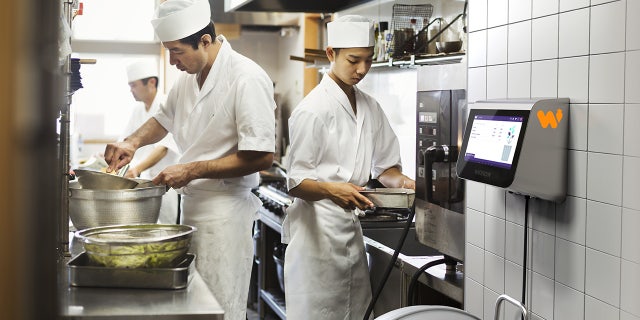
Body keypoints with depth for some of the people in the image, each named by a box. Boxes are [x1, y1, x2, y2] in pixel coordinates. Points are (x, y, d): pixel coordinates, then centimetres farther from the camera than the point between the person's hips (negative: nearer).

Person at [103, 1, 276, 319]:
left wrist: (192, 170, -19)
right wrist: (133, 141, 7)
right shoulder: (189, 76, 9)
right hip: (192, 203, 8)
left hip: (224, 208, -8)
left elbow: (261, 157, -20)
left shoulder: (247, 78, -17)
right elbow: (164, 119, 28)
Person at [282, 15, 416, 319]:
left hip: (351, 224, 7)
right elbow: (296, 183, -12)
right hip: (317, 227, -7)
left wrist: (402, 182, -4)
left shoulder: (370, 106, 11)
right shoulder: (313, 109, -11)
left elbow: (385, 166, 18)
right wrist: (333, 190, -31)